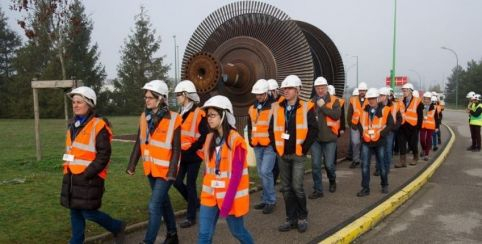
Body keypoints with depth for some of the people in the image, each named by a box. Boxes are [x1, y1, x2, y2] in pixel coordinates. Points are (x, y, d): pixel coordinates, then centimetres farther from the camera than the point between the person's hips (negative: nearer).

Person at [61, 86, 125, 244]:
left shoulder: (98, 126, -13)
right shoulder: (73, 125, 13)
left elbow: (104, 155, -16)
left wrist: (87, 174, -19)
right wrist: (67, 171, 14)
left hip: (89, 178, -8)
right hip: (71, 176, 8)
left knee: (88, 212, -3)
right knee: (75, 211, 13)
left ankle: (117, 227, 19)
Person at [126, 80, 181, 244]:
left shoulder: (173, 119, -16)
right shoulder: (144, 117, 1)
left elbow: (176, 149, -14)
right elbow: (139, 143, 8)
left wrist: (172, 172, -18)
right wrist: (132, 165, 7)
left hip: (165, 170, -6)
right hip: (151, 169, 6)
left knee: (154, 205, -7)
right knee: (163, 201, 19)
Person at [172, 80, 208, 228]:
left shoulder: (199, 113, -14)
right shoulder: (180, 113, 10)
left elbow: (204, 136, -17)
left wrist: (191, 149, -19)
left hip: (194, 155, -7)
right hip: (182, 155, 7)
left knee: (190, 184, -1)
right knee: (177, 182, 8)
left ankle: (191, 217, 13)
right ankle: (195, 202, 32)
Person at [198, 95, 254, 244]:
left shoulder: (236, 140, -15)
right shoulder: (210, 138, 5)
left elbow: (236, 174, -17)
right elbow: (208, 168, 11)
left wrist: (228, 200, -19)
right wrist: (205, 190, 8)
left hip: (231, 196, -5)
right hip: (210, 194, 6)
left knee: (237, 231, 13)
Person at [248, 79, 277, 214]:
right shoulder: (252, 109, 11)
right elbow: (250, 126, 21)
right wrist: (251, 140, 13)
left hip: (270, 146, -6)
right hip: (257, 146, 7)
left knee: (265, 172, -12)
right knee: (262, 173, 12)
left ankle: (270, 201, 1)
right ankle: (266, 199, 24)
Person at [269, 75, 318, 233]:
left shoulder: (306, 108, -6)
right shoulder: (277, 108, 4)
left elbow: (314, 130, -7)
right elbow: (272, 129, 11)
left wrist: (304, 147, -9)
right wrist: (276, 147, 3)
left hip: (298, 155, -4)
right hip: (282, 155, 4)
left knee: (297, 187, -6)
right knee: (286, 188, 9)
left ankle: (302, 217, 15)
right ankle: (291, 218, 22)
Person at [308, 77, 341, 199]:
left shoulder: (334, 100, -1)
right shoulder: (312, 102, 7)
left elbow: (337, 115, -16)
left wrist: (323, 106, -16)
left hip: (329, 137, -2)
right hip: (315, 137, 3)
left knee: (329, 164, 4)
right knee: (315, 165, 2)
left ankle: (332, 181, 35)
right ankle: (318, 190, 13)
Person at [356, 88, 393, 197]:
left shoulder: (385, 110, -4)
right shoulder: (363, 110, 5)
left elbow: (390, 124, -7)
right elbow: (359, 123, 11)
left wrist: (380, 133, -17)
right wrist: (363, 133, -6)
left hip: (380, 141, -2)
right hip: (366, 141, 2)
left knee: (382, 164, 11)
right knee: (365, 165, -3)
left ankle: (384, 186, 30)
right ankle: (365, 188, 4)